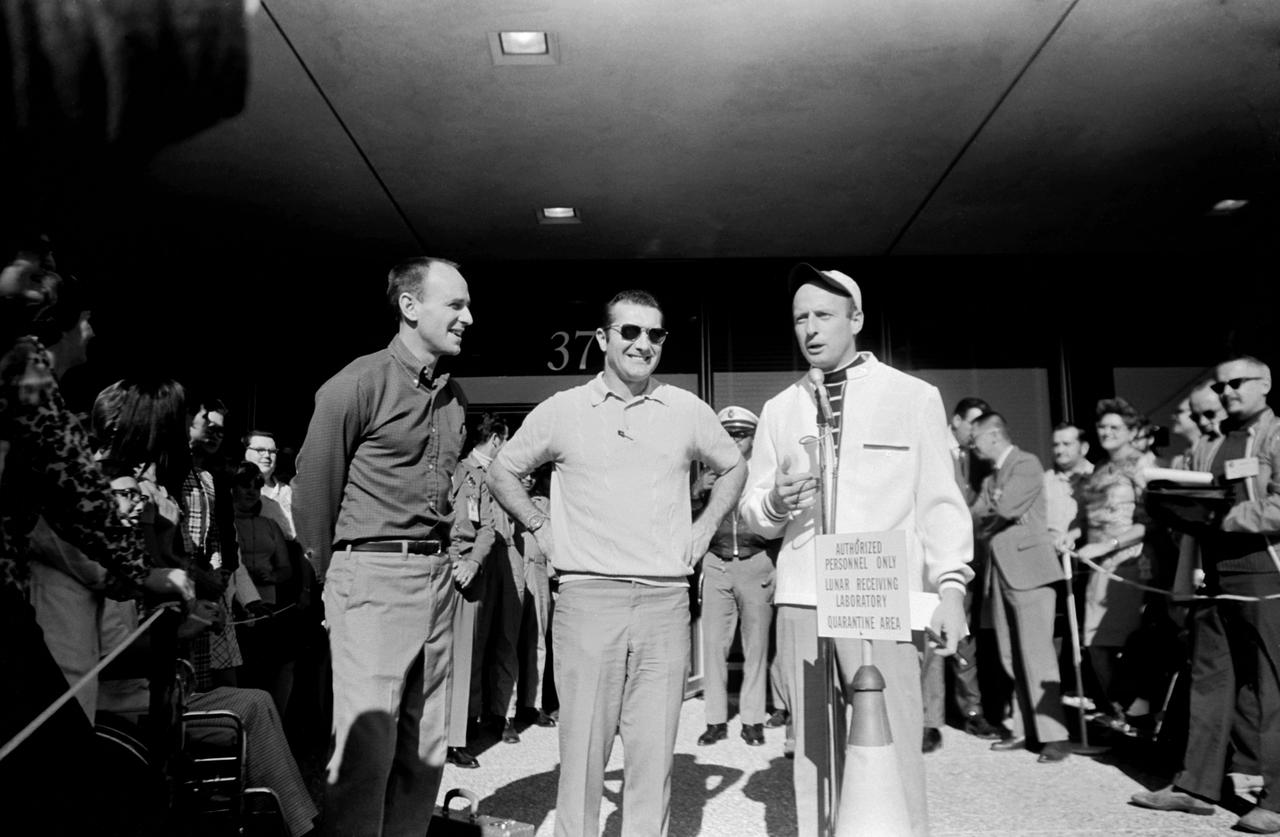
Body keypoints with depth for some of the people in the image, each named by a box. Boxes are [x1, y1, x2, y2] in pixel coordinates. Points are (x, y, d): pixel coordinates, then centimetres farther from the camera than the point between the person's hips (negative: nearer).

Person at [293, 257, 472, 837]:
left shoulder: (454, 397, 13)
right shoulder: (358, 384, -8)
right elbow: (312, 487, -3)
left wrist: (449, 558, 13)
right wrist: (333, 577, 4)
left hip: (437, 578, 7)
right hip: (373, 576, -6)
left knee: (426, 746, 12)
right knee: (367, 743, -4)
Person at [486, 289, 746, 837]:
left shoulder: (687, 410, 7)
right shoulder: (562, 411, 3)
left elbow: (733, 467, 23)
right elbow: (502, 473, 15)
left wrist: (704, 529, 11)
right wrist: (542, 530, 6)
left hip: (665, 600, 2)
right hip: (587, 597, -1)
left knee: (654, 747, 7)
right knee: (583, 745, 3)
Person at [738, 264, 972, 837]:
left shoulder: (913, 397, 5)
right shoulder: (779, 409, 12)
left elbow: (940, 501, 3)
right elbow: (752, 511, 14)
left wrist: (950, 584, -7)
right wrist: (774, 502, -8)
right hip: (801, 602, 3)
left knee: (893, 752, -5)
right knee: (813, 750, 7)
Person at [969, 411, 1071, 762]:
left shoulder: (1026, 464, -6)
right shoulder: (991, 477, 19)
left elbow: (1007, 508, -17)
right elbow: (975, 515, 11)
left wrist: (983, 515, -1)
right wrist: (991, 518, -9)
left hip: (1029, 568, -8)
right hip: (1002, 572, 8)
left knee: (1036, 653, -8)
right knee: (1011, 657, 8)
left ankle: (1054, 735, -2)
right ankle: (1027, 730, 14)